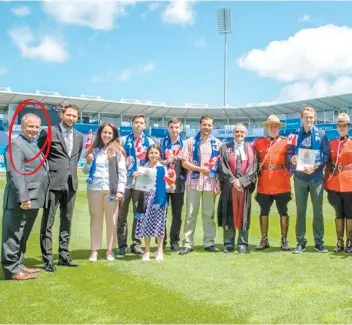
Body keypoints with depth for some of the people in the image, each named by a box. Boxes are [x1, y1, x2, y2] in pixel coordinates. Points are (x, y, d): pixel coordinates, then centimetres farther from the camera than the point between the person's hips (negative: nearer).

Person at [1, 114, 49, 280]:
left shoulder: (34, 146, 20)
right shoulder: (16, 144, -11)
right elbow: (15, 173, -21)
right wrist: (23, 197, -26)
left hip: (32, 200, 10)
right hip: (21, 201, -10)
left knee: (22, 236, 17)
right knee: (14, 235, -1)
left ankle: (18, 265, 27)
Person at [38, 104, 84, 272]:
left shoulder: (79, 136, 12)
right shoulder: (48, 132, -3)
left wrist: (72, 169, 14)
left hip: (71, 183, 5)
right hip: (53, 182, -5)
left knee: (67, 221, 11)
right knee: (48, 222, -1)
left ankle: (64, 256, 20)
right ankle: (47, 259, 4)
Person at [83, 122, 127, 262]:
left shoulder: (117, 151, 2)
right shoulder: (94, 150, 8)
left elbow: (122, 172, -2)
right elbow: (86, 171, 12)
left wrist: (120, 190, -10)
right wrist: (88, 162, -8)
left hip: (111, 190, -2)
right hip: (94, 189, 2)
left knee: (112, 220, 4)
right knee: (95, 219, 8)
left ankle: (110, 250, 14)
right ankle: (94, 250, 13)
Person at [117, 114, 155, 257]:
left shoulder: (150, 142, 10)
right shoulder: (123, 141, 9)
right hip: (125, 181, -1)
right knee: (121, 214, -1)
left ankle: (136, 244, 16)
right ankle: (122, 245, 6)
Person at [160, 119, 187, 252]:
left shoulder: (184, 143, 7)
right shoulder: (162, 142, 8)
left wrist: (182, 158, -13)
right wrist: (165, 161, -14)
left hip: (178, 182, 0)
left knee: (177, 213, 4)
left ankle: (174, 241, 13)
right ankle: (161, 240, 12)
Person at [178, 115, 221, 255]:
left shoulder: (217, 143, 8)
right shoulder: (190, 142, 3)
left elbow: (220, 164, 7)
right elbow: (184, 162, -2)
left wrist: (219, 182, -1)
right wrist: (199, 169, -15)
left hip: (211, 183, 1)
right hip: (193, 182, -1)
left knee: (209, 214, 7)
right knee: (190, 214, 2)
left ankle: (209, 242, 16)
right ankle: (188, 243, 7)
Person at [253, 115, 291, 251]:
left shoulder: (287, 142, 3)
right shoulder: (258, 142, 8)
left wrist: (287, 174, -9)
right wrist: (258, 172, 0)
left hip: (282, 184, -1)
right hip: (264, 184, 2)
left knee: (283, 212, 6)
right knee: (264, 212, 8)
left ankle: (284, 240, 15)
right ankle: (264, 240, 18)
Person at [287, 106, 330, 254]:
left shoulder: (321, 134, 2)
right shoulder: (295, 135, 3)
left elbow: (326, 154, 0)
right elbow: (289, 153, 6)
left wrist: (315, 166, -14)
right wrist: (292, 159, -17)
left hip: (316, 177, 0)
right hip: (300, 177, 1)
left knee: (318, 211, 5)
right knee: (300, 211, 6)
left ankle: (319, 242, 17)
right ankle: (301, 242, 15)